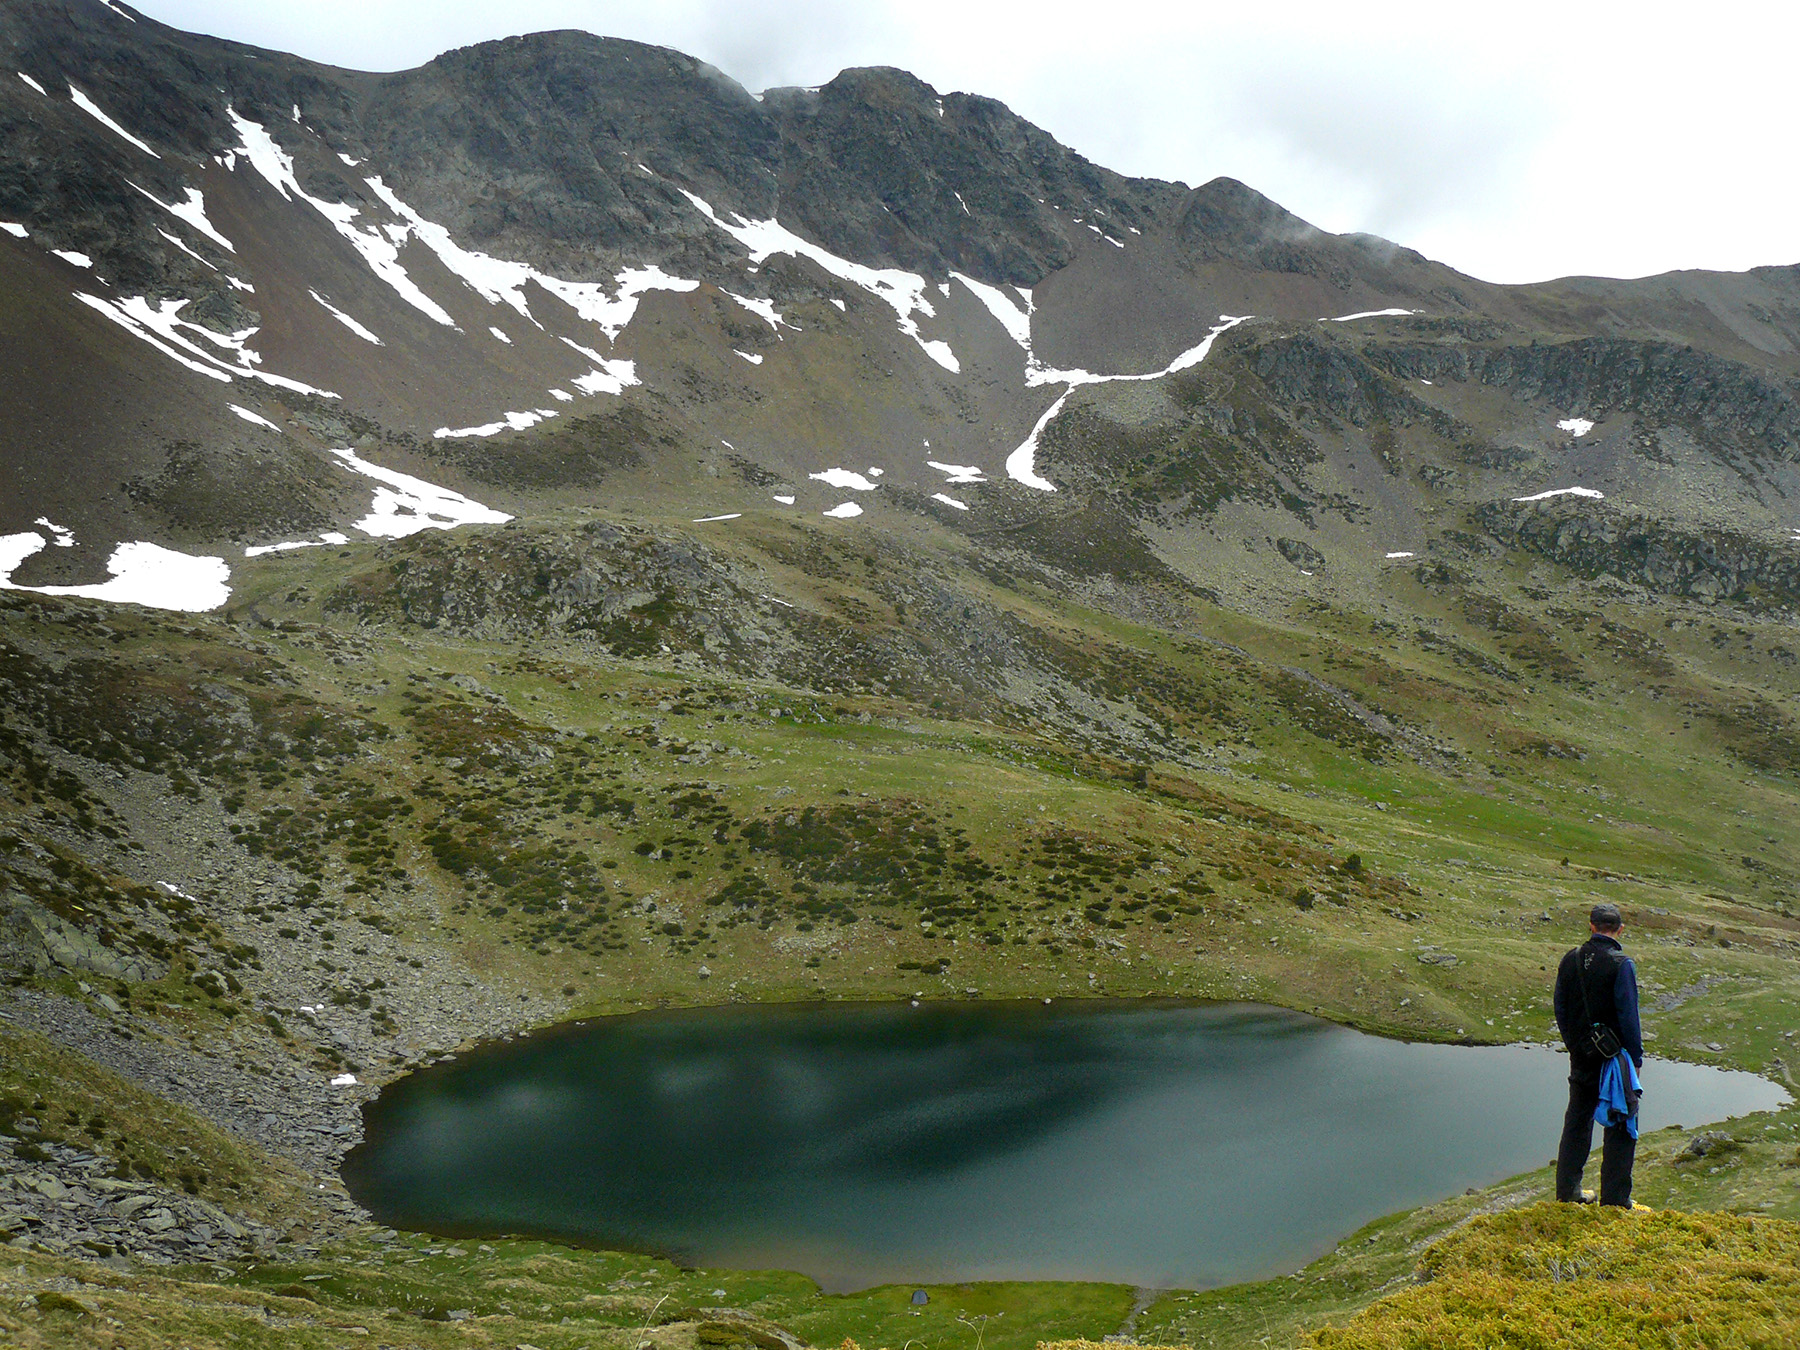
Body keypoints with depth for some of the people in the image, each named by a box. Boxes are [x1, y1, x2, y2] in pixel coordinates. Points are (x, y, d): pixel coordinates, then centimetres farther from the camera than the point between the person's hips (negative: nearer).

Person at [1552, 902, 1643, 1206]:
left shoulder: (1570, 960, 2)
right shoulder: (1621, 964, -16)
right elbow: (1628, 1015, -16)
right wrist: (1636, 1056, -6)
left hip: (1581, 1058, 6)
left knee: (1576, 1123, 16)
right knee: (1621, 1128, 5)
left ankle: (1567, 1192, 22)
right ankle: (1614, 1200, 7)